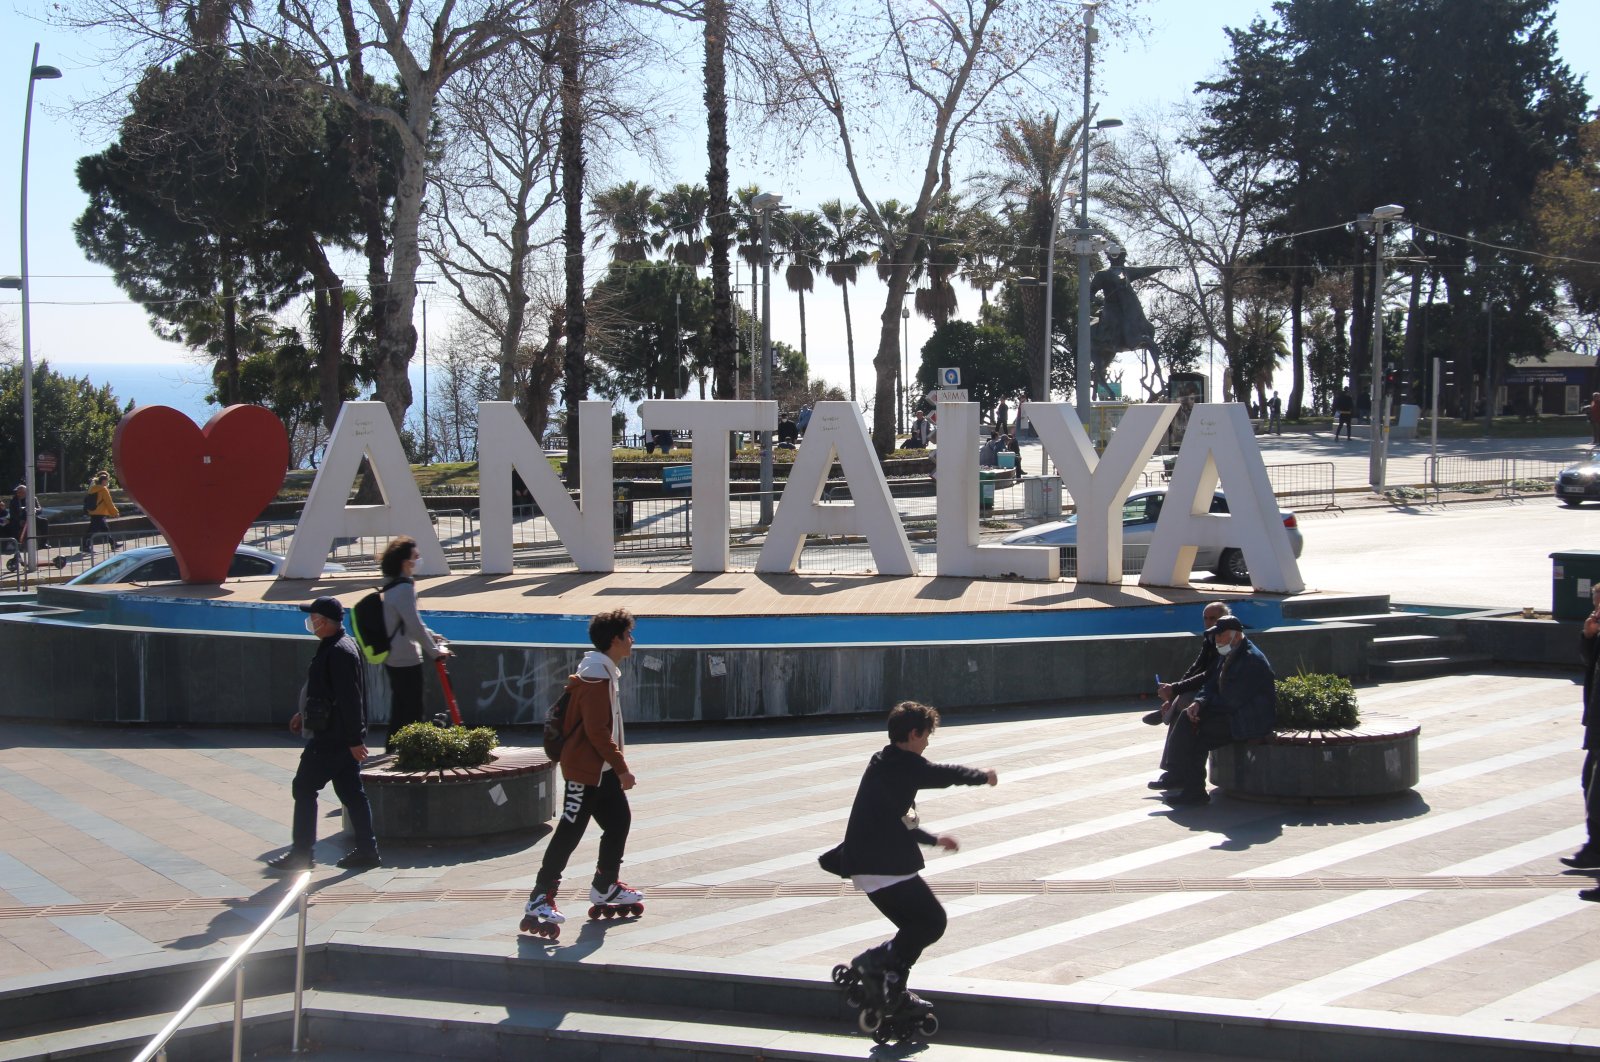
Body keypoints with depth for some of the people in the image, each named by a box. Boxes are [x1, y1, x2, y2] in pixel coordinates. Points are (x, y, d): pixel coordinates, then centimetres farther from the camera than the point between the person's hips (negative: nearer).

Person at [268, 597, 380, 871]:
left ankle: (301, 854, 4)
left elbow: (350, 699, -23)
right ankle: (367, 851, 13)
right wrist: (305, 713, 29)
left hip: (331, 738, -10)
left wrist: (355, 739, -23)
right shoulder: (334, 647, 13)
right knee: (351, 792, 11)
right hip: (343, 737, 10)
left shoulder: (338, 652, -20)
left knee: (304, 788, -2)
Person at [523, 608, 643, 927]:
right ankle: (540, 897, -2)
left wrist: (617, 763, 21)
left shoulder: (605, 672, 11)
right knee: (570, 832, -7)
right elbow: (597, 731, -24)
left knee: (619, 820, 14)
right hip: (585, 769, -10)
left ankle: (605, 886, 27)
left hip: (602, 768, 10)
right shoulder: (596, 678, -22)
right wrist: (621, 767, -19)